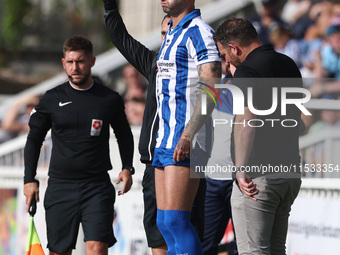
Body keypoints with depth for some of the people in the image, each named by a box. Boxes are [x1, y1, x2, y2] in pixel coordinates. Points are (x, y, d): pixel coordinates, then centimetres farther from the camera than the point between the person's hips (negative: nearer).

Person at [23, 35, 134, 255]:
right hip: (60, 186, 1)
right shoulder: (52, 99, 4)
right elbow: (34, 138, 13)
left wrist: (127, 168, 5)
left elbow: (124, 135, 19)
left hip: (97, 187, -1)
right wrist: (30, 179, 6)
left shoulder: (110, 99, 4)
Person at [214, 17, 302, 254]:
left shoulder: (248, 70, -15)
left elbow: (246, 119, -29)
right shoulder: (288, 64, 13)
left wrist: (241, 170, -34)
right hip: (290, 171, 9)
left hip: (259, 173, -9)